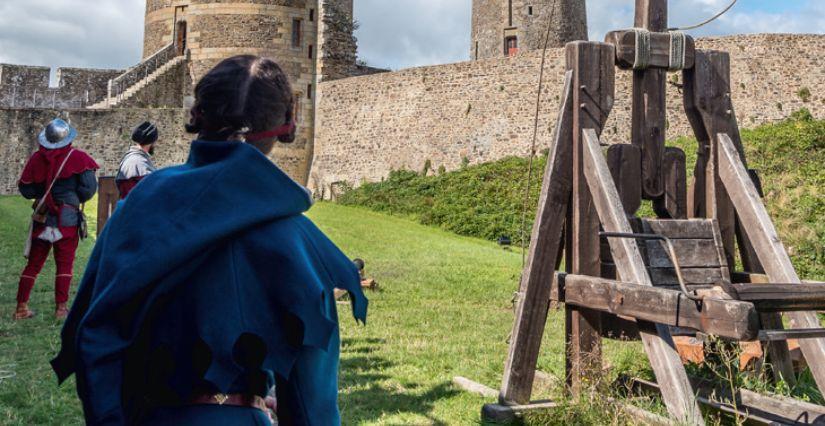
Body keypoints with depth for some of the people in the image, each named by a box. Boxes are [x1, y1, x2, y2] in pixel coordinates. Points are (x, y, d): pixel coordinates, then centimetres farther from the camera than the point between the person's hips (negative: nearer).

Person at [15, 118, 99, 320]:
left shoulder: (37, 158, 1)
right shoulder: (78, 158, -7)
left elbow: (25, 189, 5)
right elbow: (89, 188, -10)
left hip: (42, 218, 3)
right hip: (67, 219, -3)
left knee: (33, 264, 11)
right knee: (64, 264, 5)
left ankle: (21, 307, 14)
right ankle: (61, 308, 3)